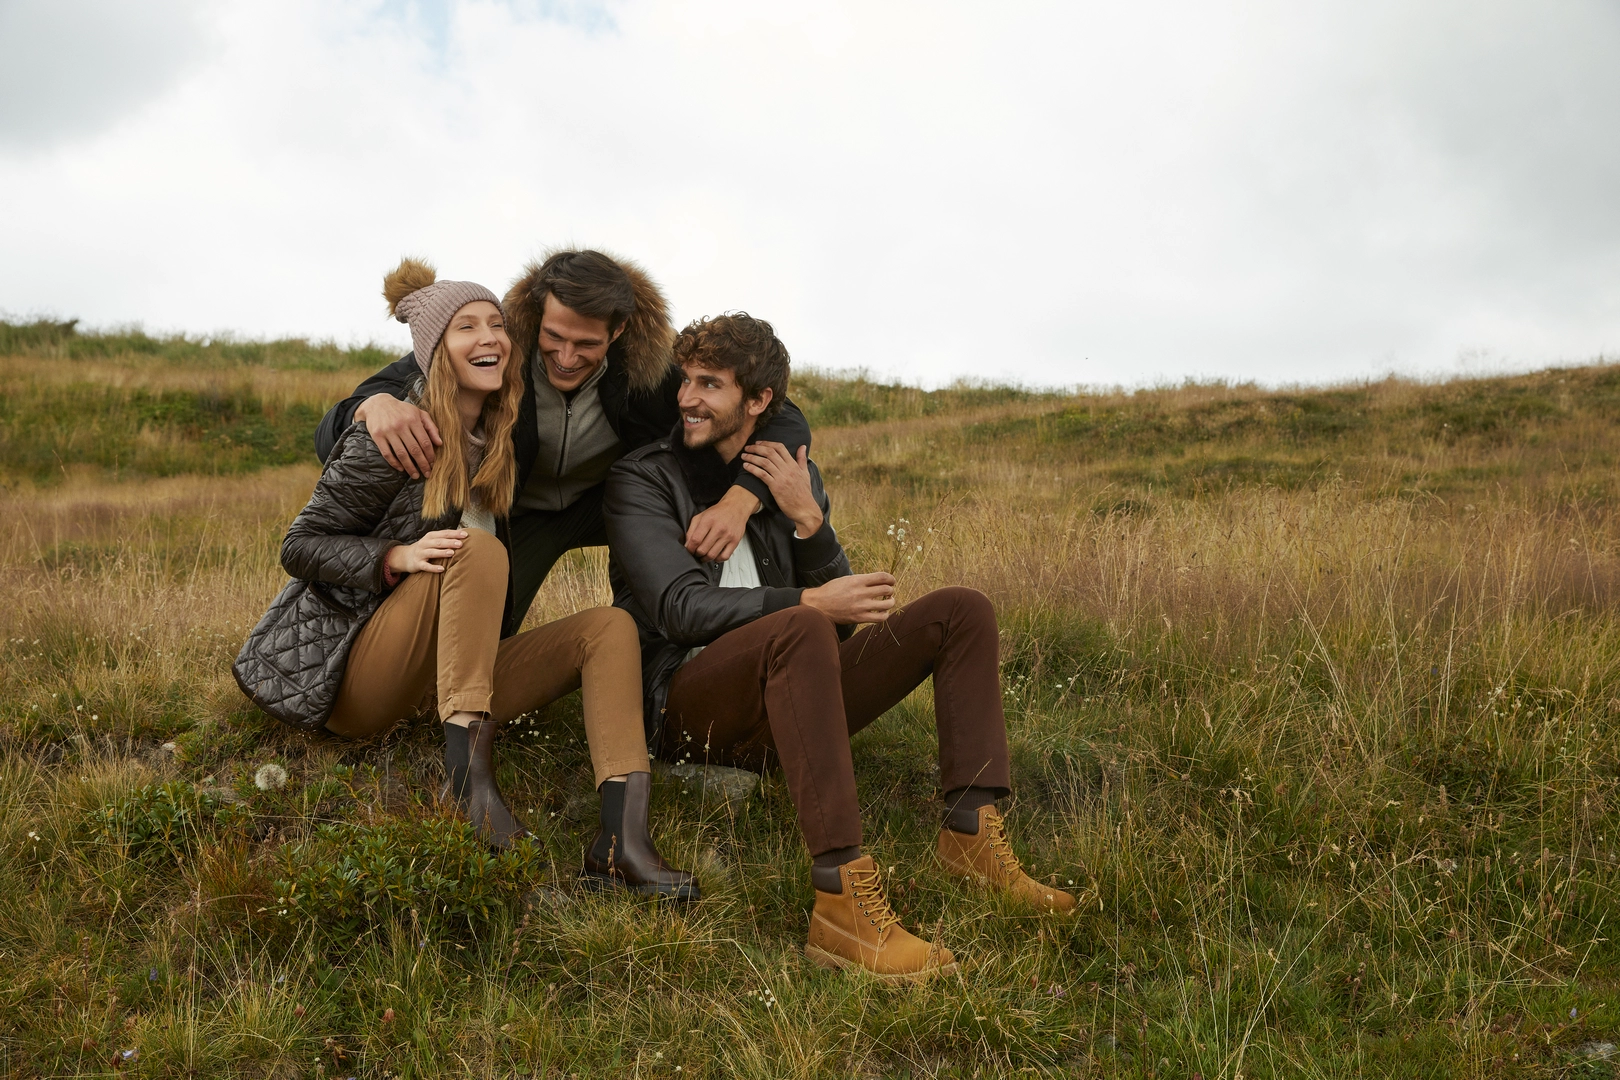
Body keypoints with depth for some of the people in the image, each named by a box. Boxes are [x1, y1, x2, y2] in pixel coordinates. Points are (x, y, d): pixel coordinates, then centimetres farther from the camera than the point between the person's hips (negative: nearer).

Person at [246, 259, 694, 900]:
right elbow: (299, 547, -7)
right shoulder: (390, 439, -9)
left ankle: (620, 840, -33)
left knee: (609, 627, -12)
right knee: (476, 548, -28)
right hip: (361, 686, -6)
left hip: (456, 676, 6)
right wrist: (399, 557, -24)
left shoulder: (500, 437, 8)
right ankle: (468, 770, -39)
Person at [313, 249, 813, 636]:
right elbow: (331, 435, -30)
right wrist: (377, 403, -56)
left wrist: (738, 502, -48)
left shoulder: (652, 363, -29)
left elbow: (784, 421, -27)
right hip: (520, 512, 0)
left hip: (615, 499, 1)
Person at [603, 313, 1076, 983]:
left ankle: (972, 834, -20)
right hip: (687, 703, -6)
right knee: (798, 631, -38)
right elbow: (681, 608, -15)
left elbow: (839, 609, 7)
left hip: (783, 706, 6)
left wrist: (807, 519, -9)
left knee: (961, 611, -5)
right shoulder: (642, 480, 0)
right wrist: (810, 602, -26)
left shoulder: (792, 477, 14)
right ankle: (842, 899, -46)